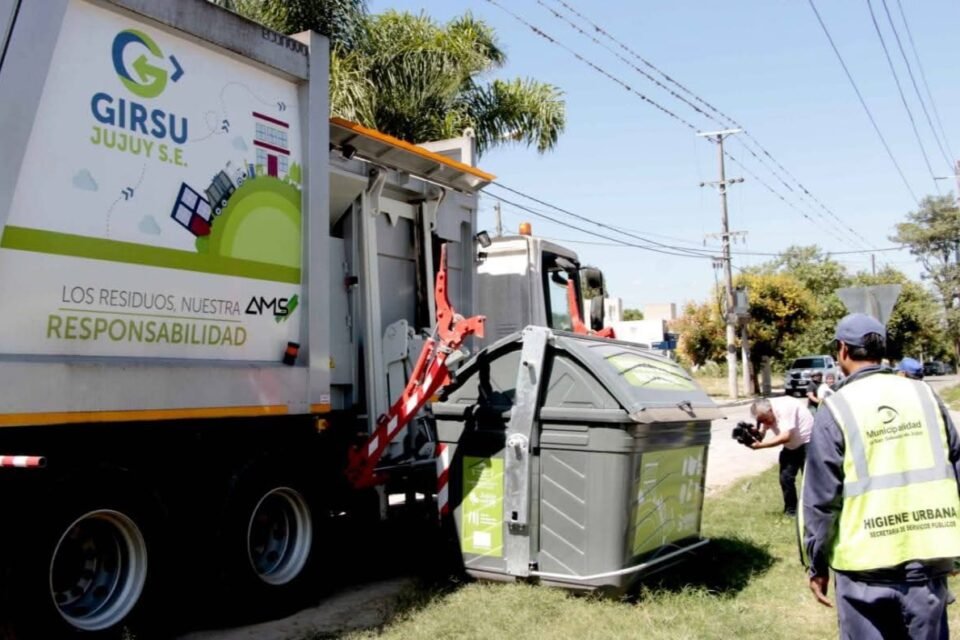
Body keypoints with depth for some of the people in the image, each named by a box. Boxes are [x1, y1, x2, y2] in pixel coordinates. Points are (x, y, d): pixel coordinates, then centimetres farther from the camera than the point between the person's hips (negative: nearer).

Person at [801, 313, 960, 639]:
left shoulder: (836, 409, -8)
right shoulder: (924, 395, 5)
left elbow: (820, 498, -8)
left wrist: (817, 565, 2)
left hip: (866, 563, -4)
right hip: (928, 555, 4)